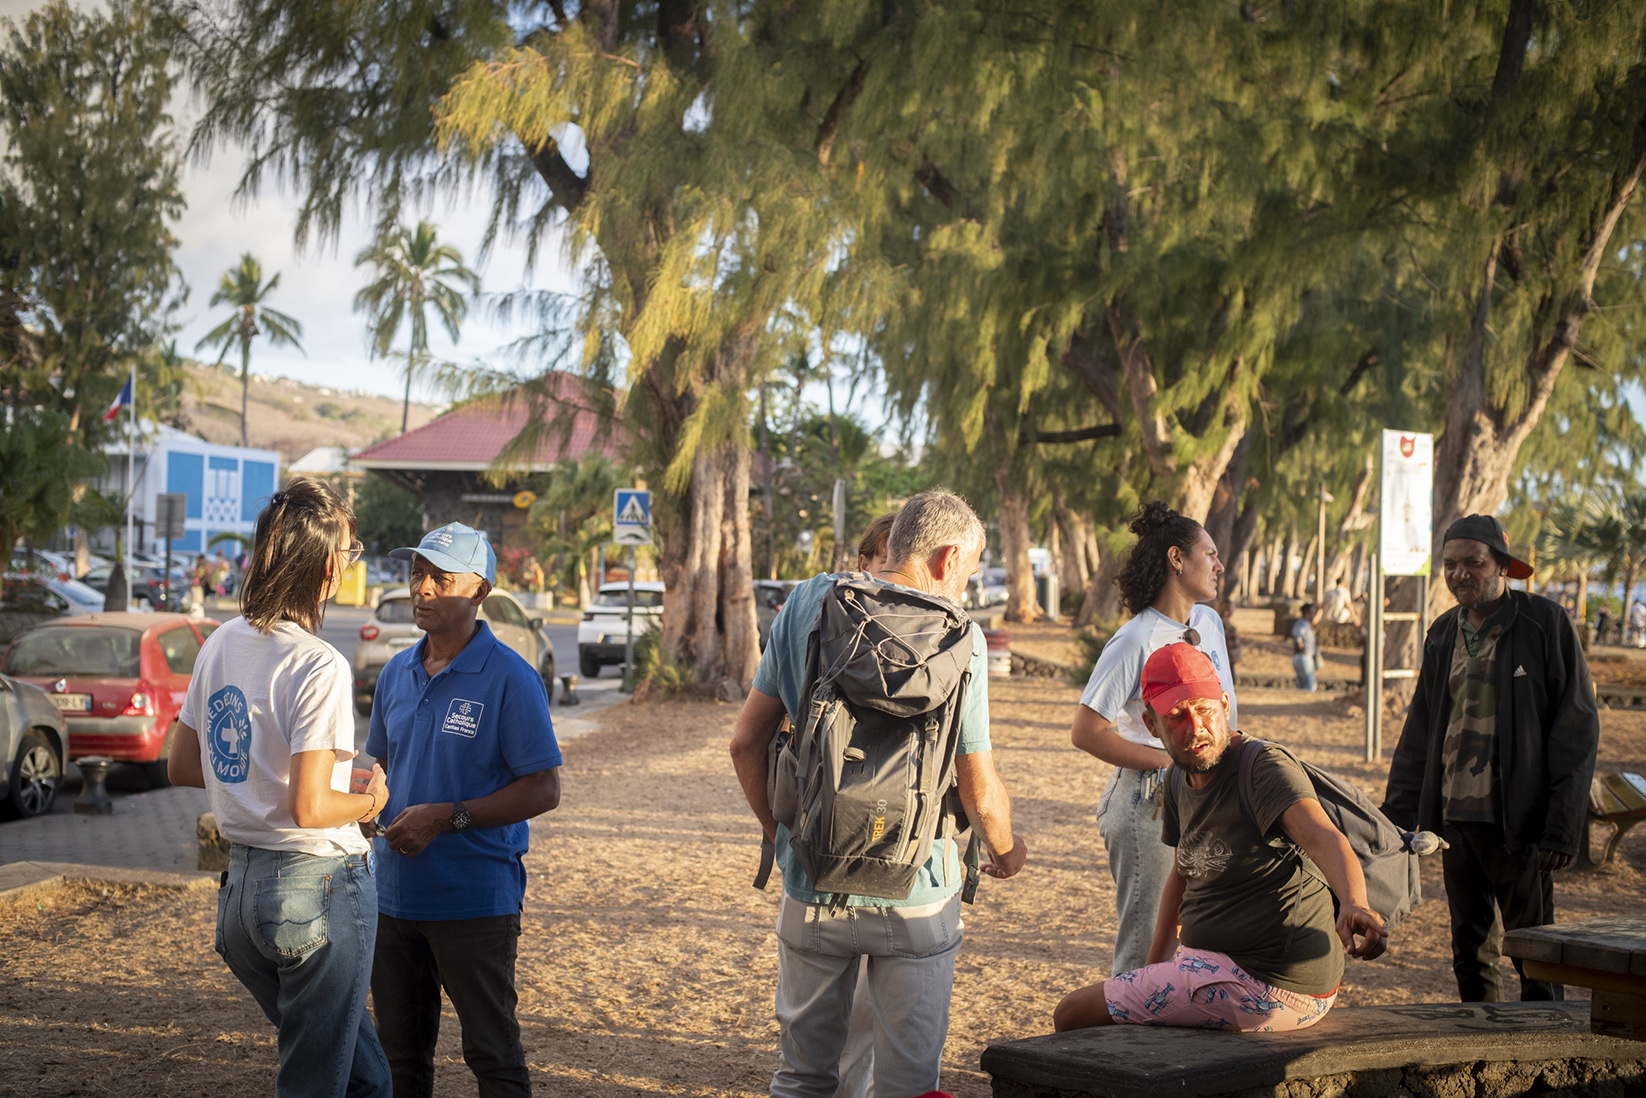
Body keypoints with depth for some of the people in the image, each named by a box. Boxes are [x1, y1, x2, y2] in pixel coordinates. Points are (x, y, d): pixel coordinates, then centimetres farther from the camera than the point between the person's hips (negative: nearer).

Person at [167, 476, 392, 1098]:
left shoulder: (219, 646, 6)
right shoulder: (320, 667, -19)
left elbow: (182, 767, 15)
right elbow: (308, 808, -22)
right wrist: (370, 800, -3)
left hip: (241, 883, 8)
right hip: (318, 883, -8)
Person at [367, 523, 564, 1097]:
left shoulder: (510, 678, -11)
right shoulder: (397, 673, 8)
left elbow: (543, 790, -13)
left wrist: (446, 817, -19)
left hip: (474, 899, -6)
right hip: (394, 893, 6)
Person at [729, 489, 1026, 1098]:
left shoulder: (805, 605, -1)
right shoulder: (956, 636, -10)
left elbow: (745, 743, 3)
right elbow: (980, 793, -8)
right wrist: (1006, 850, 14)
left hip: (812, 885, 3)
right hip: (915, 891, -3)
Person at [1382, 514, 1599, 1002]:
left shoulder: (1546, 623, -6)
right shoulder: (1443, 634, 12)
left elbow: (1577, 729, -7)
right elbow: (1419, 732, 18)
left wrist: (1562, 827, -13)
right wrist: (1397, 813, 12)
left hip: (1517, 822, -6)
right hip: (1455, 817, 6)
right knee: (1470, 948, 13)